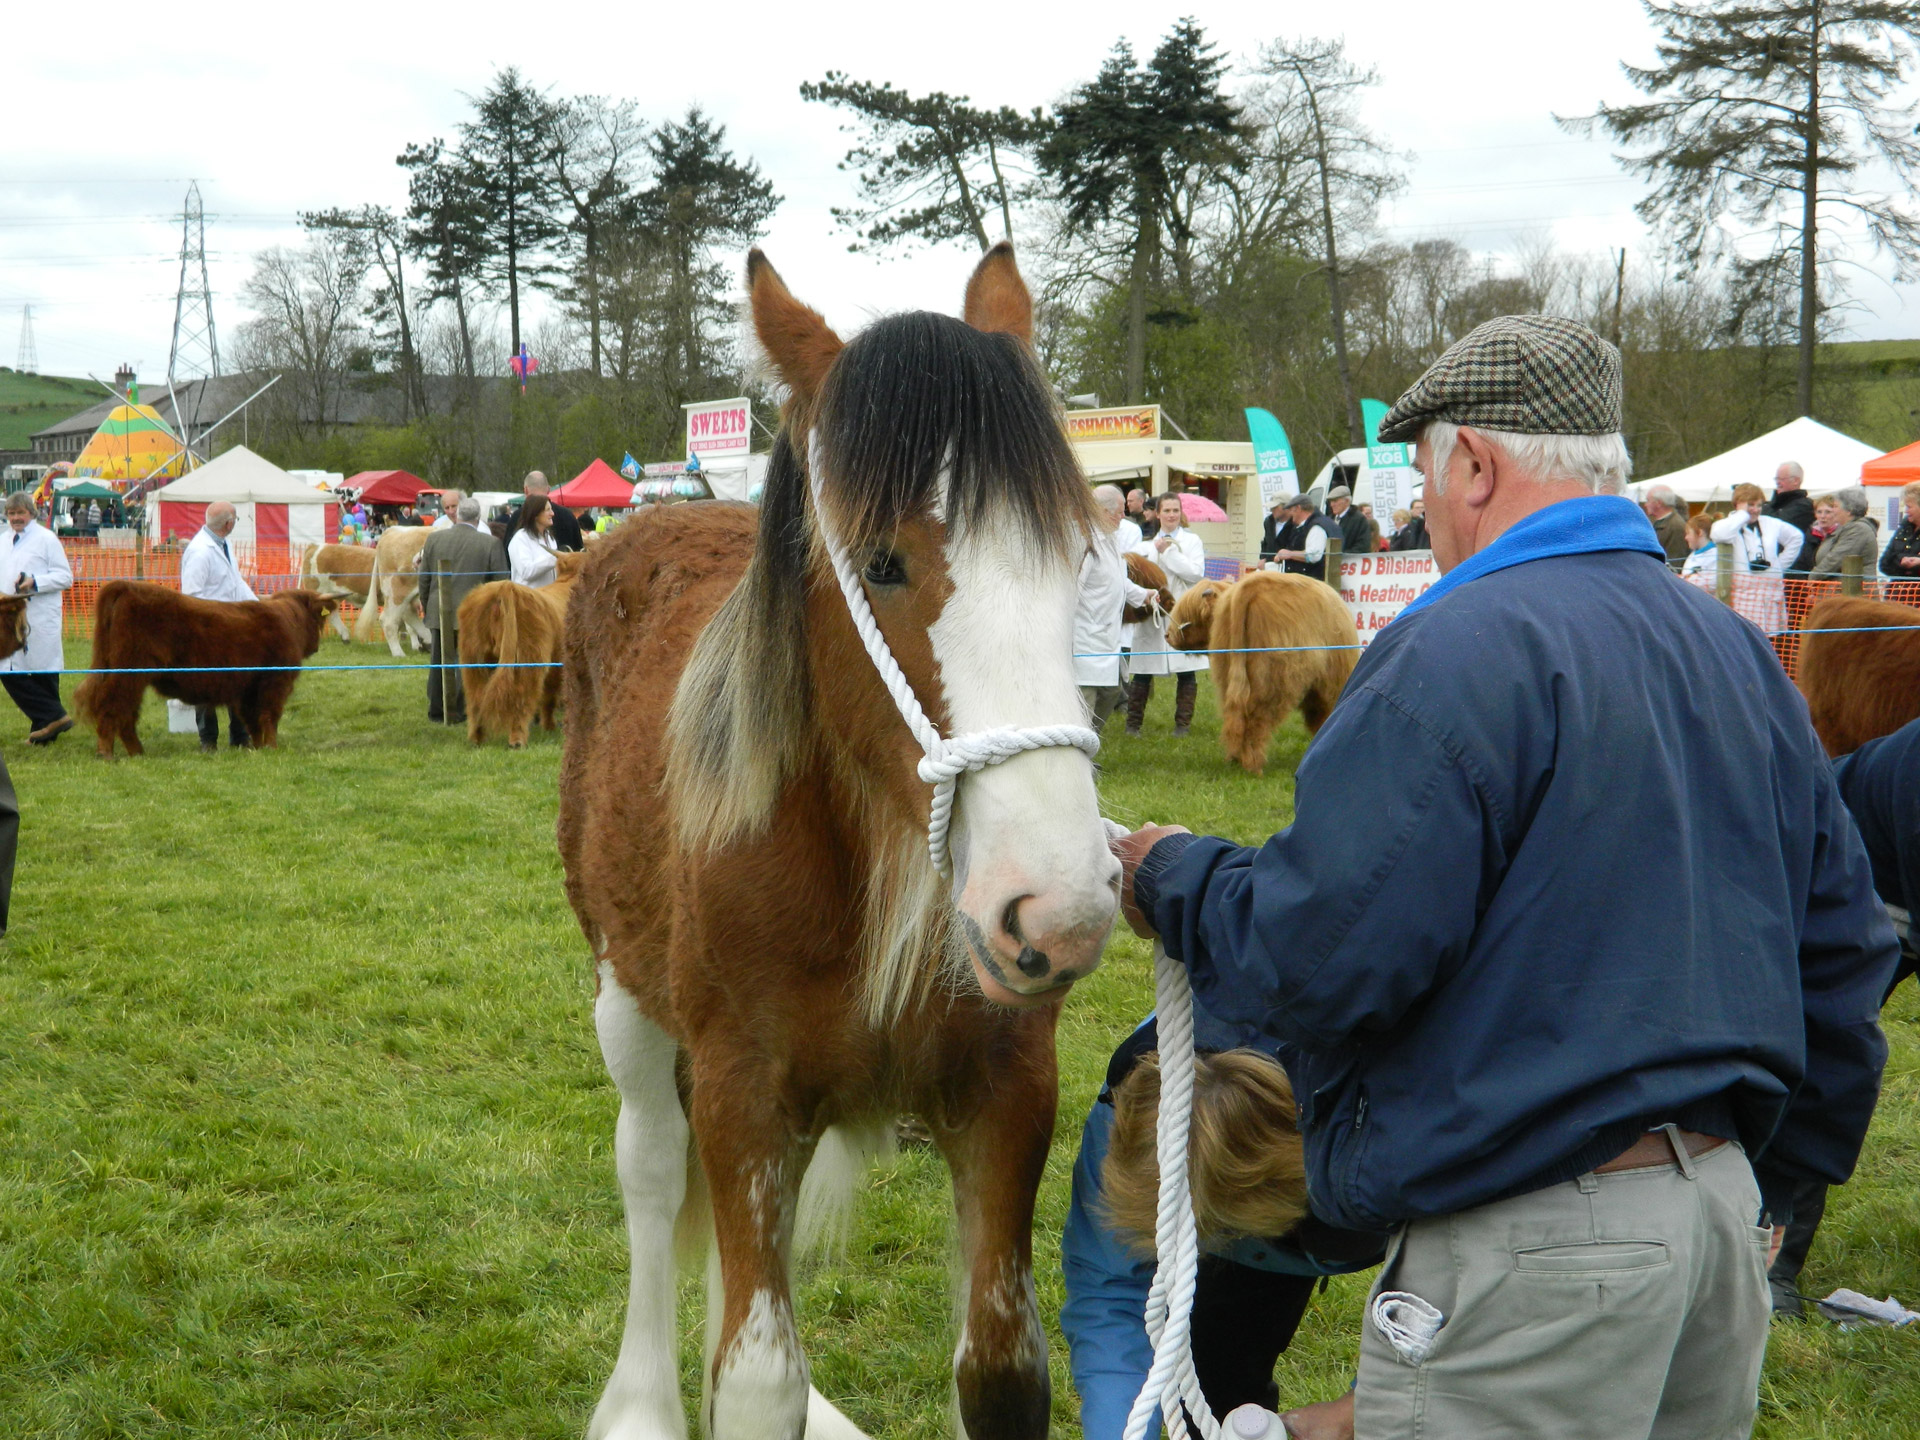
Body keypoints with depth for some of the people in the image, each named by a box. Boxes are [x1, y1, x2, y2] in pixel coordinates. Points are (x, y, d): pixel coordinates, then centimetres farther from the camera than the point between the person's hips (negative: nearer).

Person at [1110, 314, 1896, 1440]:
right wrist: (1772, 1185, 26)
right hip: (1725, 1201, 9)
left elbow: (1321, 957, -21)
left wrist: (1176, 881, -1)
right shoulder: (1740, 652, 11)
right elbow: (1843, 946, 17)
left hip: (1536, 1254, -8)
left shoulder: (1459, 652, -16)